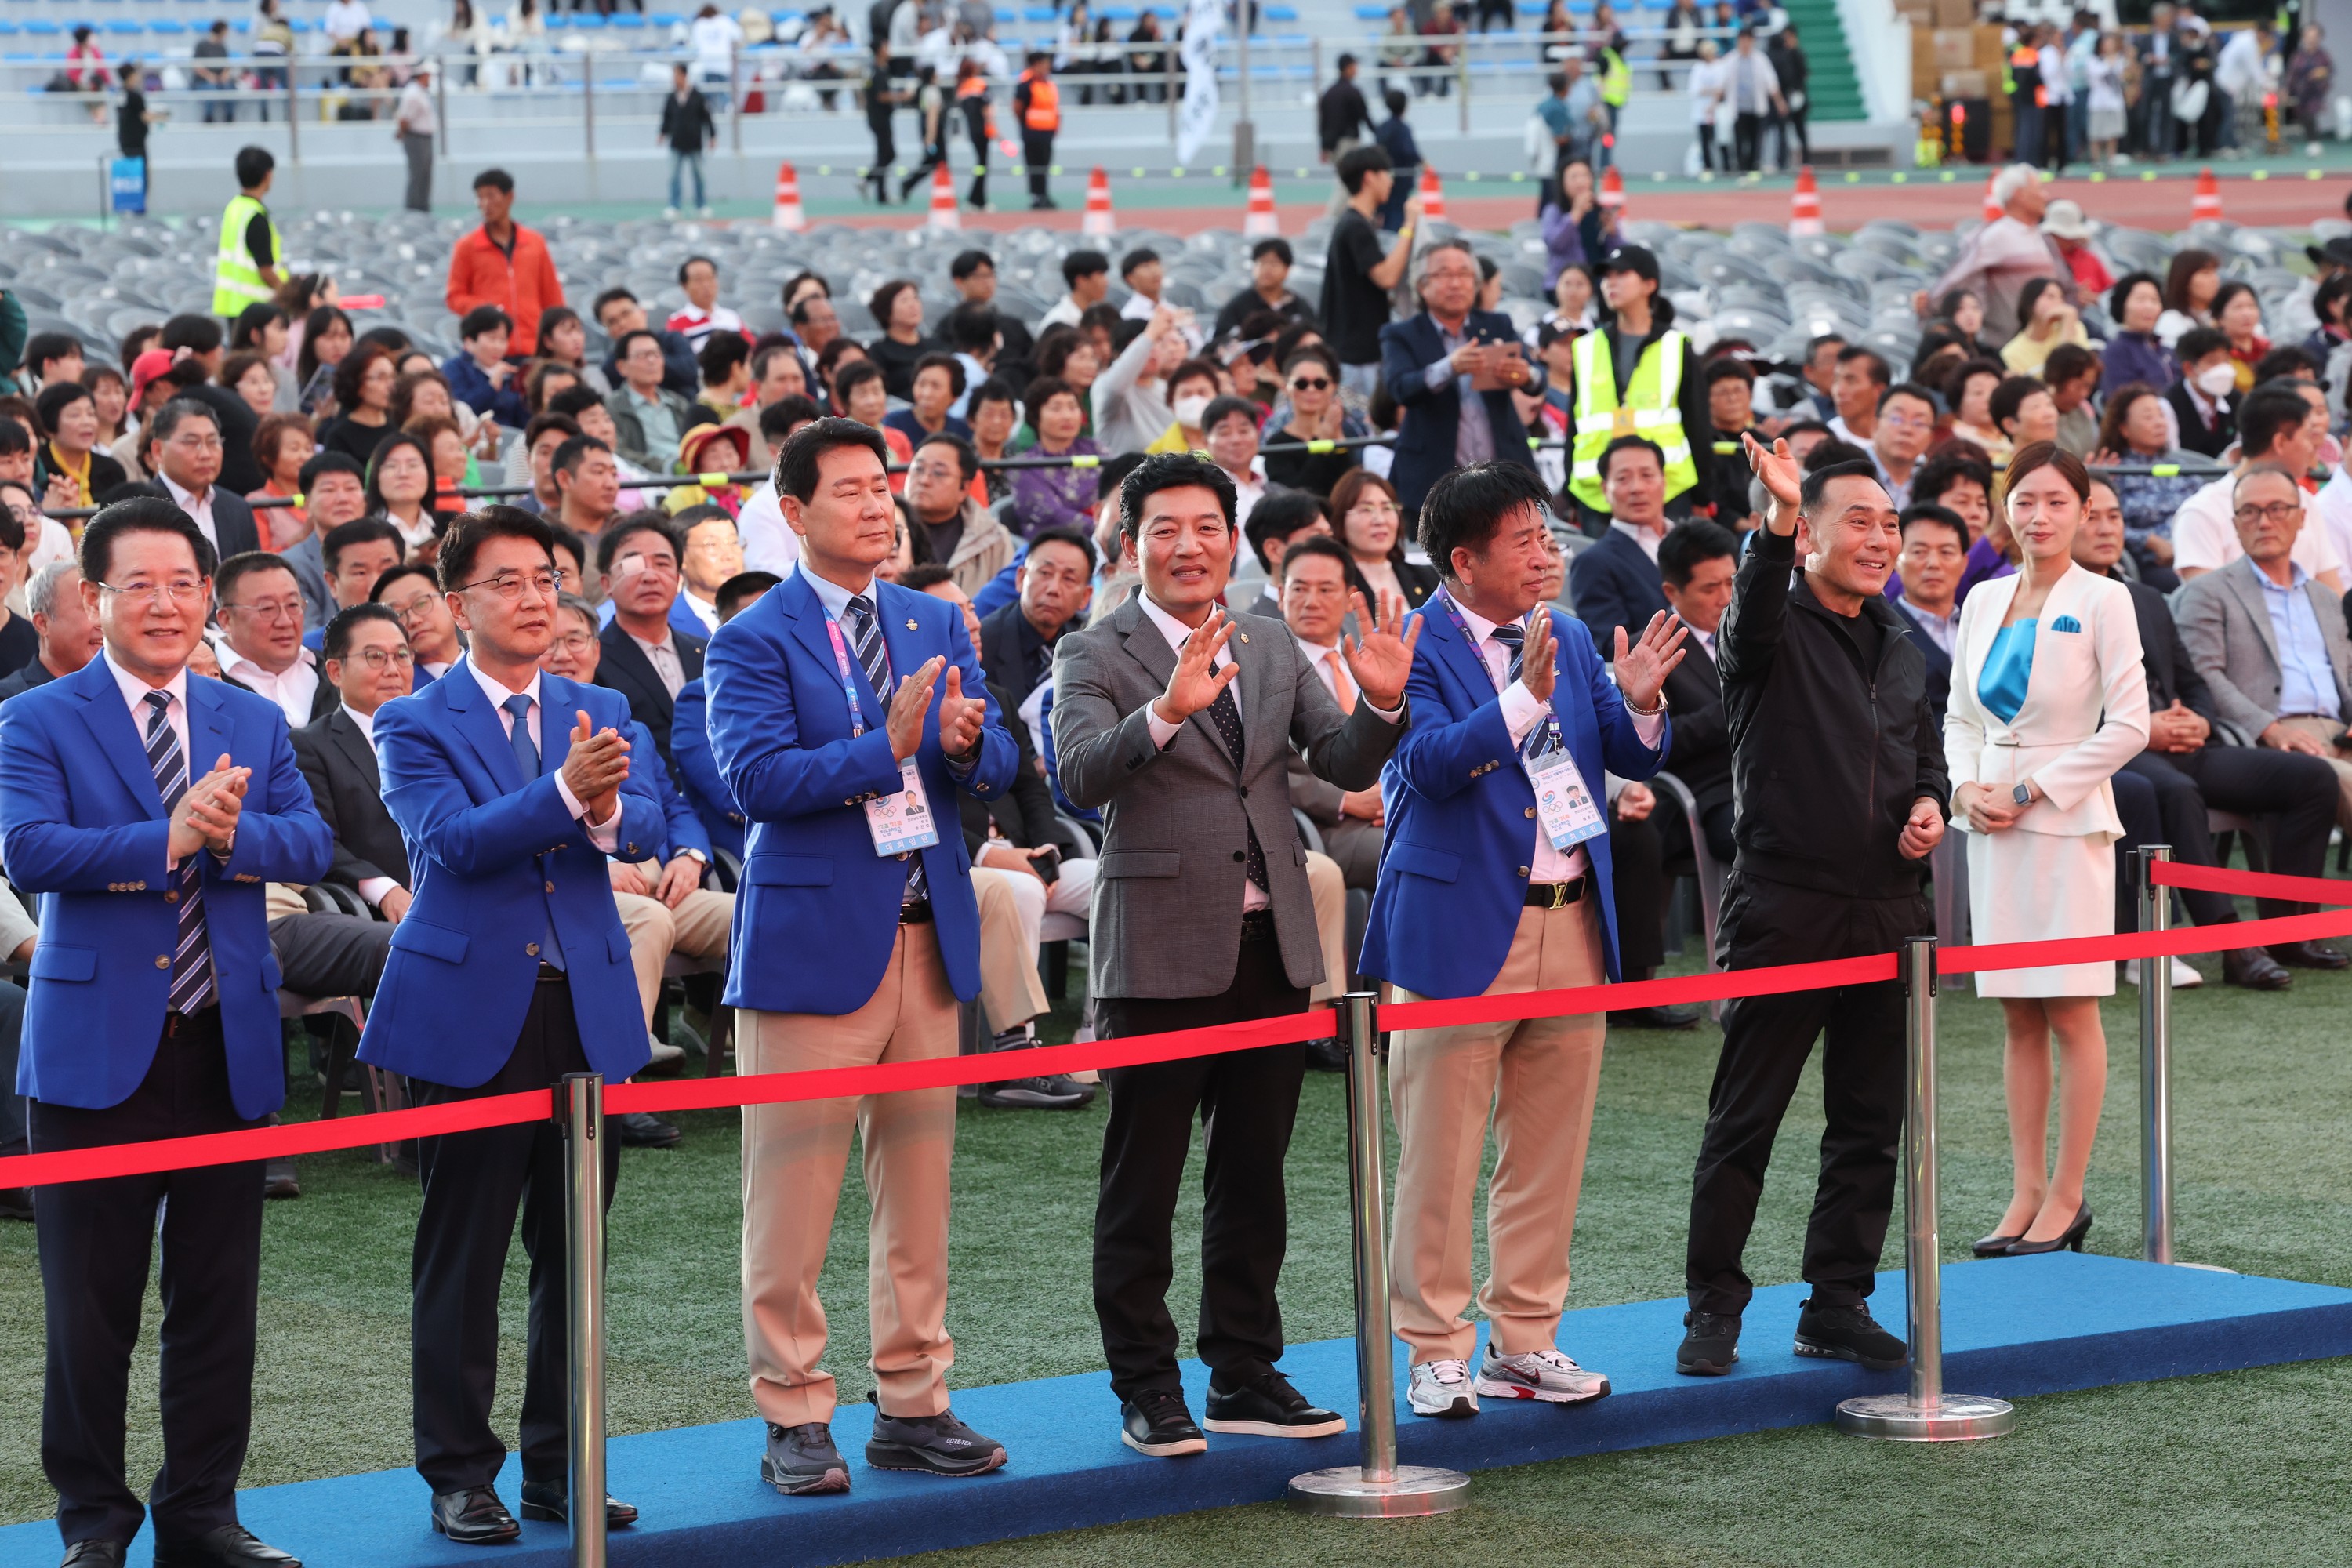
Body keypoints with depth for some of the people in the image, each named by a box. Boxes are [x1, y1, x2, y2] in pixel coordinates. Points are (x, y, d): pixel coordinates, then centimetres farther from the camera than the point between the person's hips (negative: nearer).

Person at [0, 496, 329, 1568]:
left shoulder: (254, 725, 12)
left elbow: (310, 843, 0)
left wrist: (231, 834, -19)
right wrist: (169, 839, -23)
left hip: (228, 1046, 4)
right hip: (98, 1044, -4)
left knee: (219, 1298, 8)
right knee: (91, 1305, 2)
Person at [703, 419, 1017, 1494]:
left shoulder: (936, 625, 12)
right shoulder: (753, 641, -5)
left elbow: (996, 771, 7)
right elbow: (753, 779, -18)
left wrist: (966, 742, -16)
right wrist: (887, 748, -26)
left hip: (928, 938, 5)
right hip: (814, 939, -5)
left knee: (919, 1185, 10)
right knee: (792, 1200, -1)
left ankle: (911, 1405, 19)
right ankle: (793, 1417, 7)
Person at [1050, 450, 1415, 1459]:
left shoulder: (1274, 653, 12)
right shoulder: (1095, 657, -4)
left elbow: (1347, 766, 5)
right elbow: (1081, 774, -21)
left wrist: (1381, 703, -16)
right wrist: (1166, 711, -38)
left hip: (1271, 947, 5)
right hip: (1160, 950, -5)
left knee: (1253, 1175, 12)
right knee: (1141, 1184, 1)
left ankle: (1245, 1375, 22)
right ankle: (1146, 1387, 10)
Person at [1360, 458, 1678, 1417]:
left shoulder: (1568, 639, 11)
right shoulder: (1416, 647, -9)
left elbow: (1635, 759, 9)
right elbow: (1430, 764, -23)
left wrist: (1640, 702, -12)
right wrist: (1524, 698, -32)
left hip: (1572, 923, 6)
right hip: (1463, 928, -6)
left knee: (1548, 1152, 12)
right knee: (1440, 1156, 0)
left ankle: (1525, 1338, 21)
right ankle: (1435, 1351, 8)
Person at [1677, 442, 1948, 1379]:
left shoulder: (1898, 651, 16)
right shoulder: (1774, 632, -4)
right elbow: (1753, 611, -28)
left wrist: (1930, 804, 3)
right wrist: (1778, 520, -47)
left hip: (1887, 912, 6)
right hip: (1784, 907, -6)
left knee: (1870, 1124, 9)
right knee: (1743, 1122, -2)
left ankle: (1839, 1303, 18)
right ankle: (1713, 1309, 4)